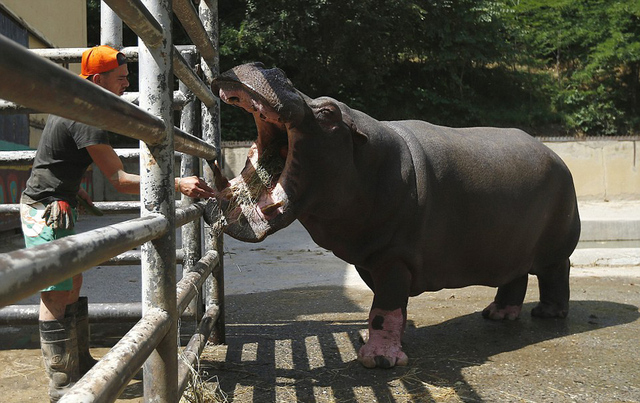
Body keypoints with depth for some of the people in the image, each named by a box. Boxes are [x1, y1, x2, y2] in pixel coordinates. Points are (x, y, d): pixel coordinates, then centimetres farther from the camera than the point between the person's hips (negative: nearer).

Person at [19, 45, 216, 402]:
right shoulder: (87, 119, -21)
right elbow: (120, 180, -25)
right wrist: (178, 184, -28)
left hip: (58, 208, 11)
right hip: (48, 212, -11)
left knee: (72, 286, 15)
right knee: (57, 298, -8)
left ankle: (81, 365, 24)